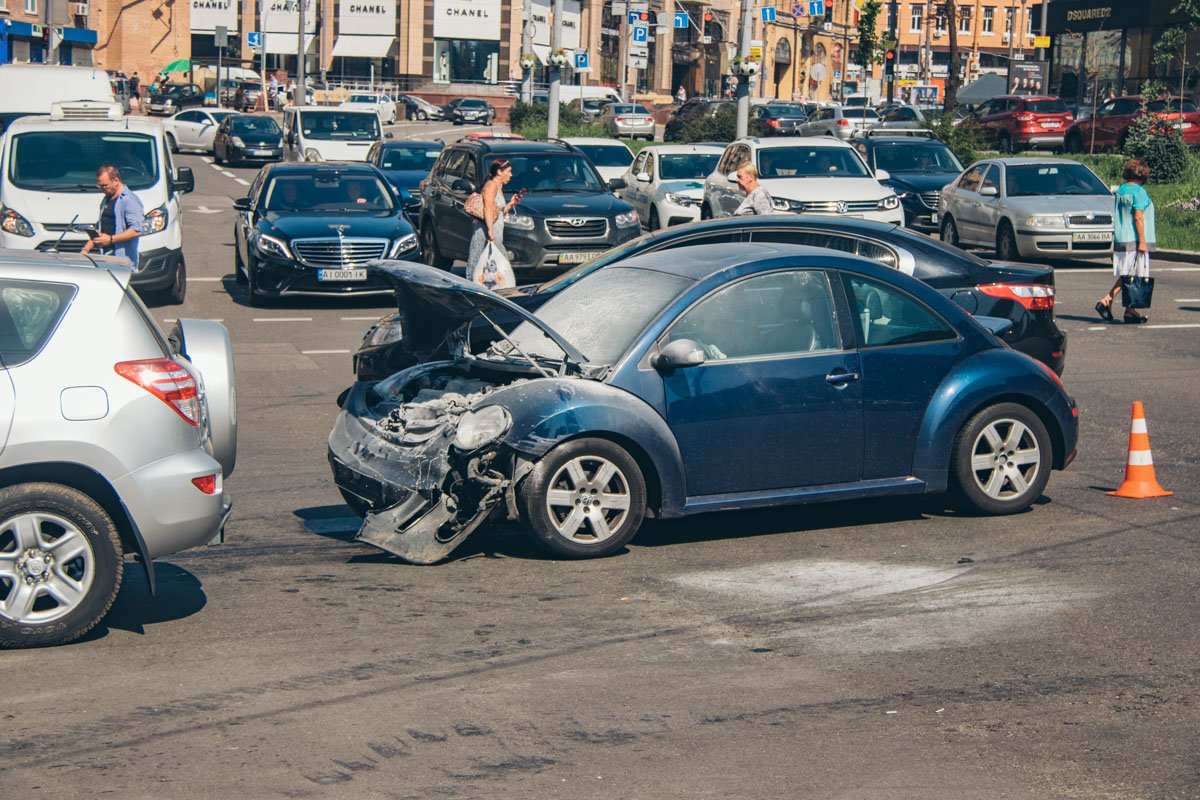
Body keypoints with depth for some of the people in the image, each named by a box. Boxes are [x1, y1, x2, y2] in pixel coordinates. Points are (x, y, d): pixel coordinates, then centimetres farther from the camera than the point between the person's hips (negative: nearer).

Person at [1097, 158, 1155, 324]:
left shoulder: (1120, 191, 11)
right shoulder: (1138, 191, -12)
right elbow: (1138, 217, -17)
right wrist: (1142, 241, -15)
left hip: (1120, 240, 8)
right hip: (1134, 241, -8)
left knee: (1124, 277, 14)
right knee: (1135, 277, 0)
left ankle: (1106, 301, 4)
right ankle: (1130, 312, 3)